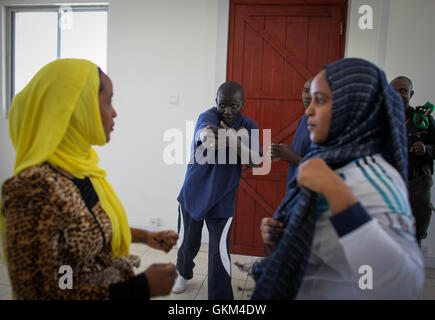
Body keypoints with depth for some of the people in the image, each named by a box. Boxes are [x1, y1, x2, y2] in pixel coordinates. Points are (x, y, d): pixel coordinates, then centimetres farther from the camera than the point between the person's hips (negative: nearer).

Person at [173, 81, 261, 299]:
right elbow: (203, 132, -39)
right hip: (193, 193, 0)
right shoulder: (208, 116, -14)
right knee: (187, 241, 17)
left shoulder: (248, 126, -6)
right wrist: (207, 136, -64)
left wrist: (236, 143, -40)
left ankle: (221, 296, 15)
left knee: (220, 253, -6)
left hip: (222, 199, 0)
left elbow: (256, 161, -20)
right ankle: (184, 273, 47)